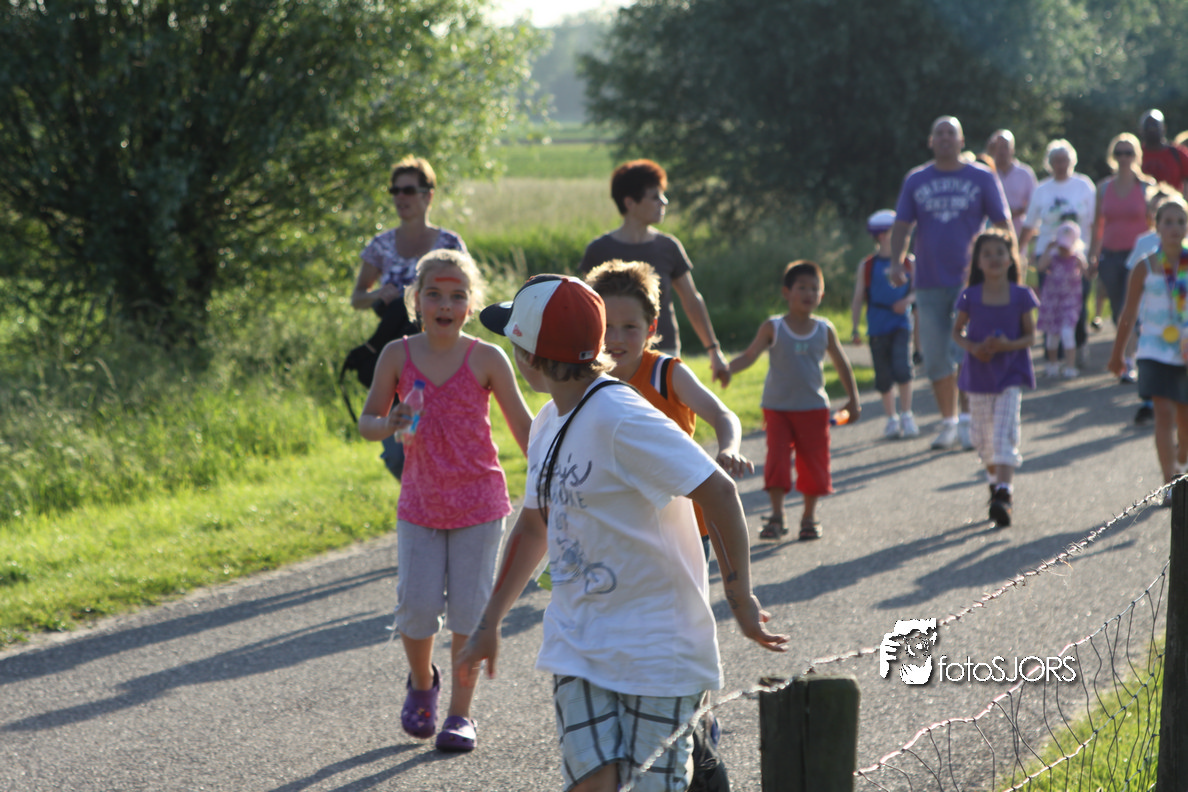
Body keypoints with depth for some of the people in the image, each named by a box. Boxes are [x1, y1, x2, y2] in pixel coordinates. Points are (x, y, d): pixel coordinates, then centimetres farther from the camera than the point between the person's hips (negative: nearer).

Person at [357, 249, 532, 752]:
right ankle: (421, 682, 28)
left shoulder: (486, 360, -7)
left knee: (469, 607, 0)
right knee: (417, 604, -2)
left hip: (478, 503, -1)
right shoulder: (397, 356, -3)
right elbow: (366, 421, 4)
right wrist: (390, 424, -19)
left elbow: (522, 425, 0)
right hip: (420, 502, 1)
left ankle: (461, 712, 14)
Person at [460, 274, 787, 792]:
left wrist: (739, 598, -19)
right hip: (578, 642, 7)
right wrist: (488, 624, 24)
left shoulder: (620, 418, -18)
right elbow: (534, 525, 24)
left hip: (656, 643, -7)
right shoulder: (550, 423, 10)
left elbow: (718, 491, -22)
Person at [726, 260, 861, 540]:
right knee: (777, 461, -8)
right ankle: (776, 516, 2)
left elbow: (842, 364, 11)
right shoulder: (773, 328, -5)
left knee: (813, 462, 4)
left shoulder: (824, 330, 1)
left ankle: (809, 517, 19)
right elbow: (750, 356, -9)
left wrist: (853, 399, 11)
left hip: (814, 408, 2)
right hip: (778, 408, -2)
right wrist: (726, 368, -28)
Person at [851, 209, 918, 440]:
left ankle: (906, 415, -3)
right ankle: (891, 418, 19)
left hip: (901, 324, 0)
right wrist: (855, 329, 1)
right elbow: (858, 298, 5)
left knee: (902, 367, -17)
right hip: (877, 328, 0)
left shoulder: (907, 263, 5)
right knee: (883, 376, 3)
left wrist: (908, 300, -10)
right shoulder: (867, 266, 2)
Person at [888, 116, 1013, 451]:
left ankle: (969, 421, -2)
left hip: (971, 281, -3)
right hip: (929, 282, 3)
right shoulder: (916, 180, 8)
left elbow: (1003, 224, 5)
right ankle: (948, 421, 17)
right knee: (935, 357, 5)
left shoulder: (982, 178, 3)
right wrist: (896, 262, -9)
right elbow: (902, 226, 7)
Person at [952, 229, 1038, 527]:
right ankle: (996, 480, 35)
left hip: (1011, 372, -2)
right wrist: (972, 347, -12)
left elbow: (1030, 336, 1)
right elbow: (957, 331, 8)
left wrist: (1009, 345, -19)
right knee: (982, 436, 10)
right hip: (979, 374, 2)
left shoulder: (1020, 296, -3)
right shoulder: (971, 297, -1)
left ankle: (1003, 494, -21)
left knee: (1005, 433, -14)